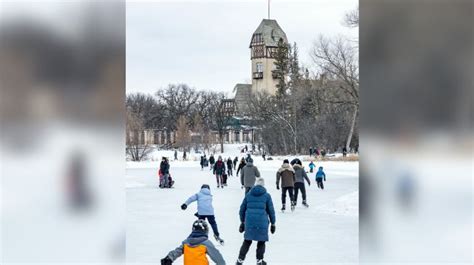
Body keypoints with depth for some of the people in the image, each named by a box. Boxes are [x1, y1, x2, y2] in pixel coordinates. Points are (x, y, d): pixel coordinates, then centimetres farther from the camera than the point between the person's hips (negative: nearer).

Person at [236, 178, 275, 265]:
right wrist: (273, 223, 13)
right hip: (262, 222, -2)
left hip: (249, 222, 3)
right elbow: (271, 210, 3)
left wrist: (242, 222, 24)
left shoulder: (249, 194, 8)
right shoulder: (266, 195, 1)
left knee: (247, 241, 13)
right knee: (261, 242, 11)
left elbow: (242, 209, 13)